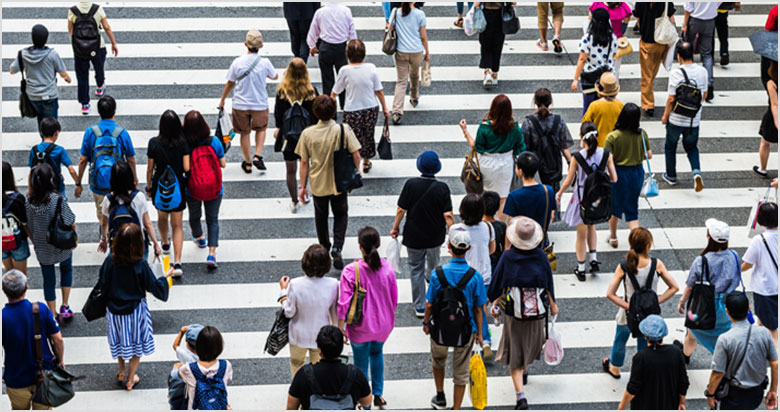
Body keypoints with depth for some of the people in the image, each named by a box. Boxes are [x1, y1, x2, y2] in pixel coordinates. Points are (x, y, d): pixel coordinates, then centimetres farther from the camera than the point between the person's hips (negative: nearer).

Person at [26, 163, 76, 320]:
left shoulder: (30, 202, -15)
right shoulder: (58, 199, -25)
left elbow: (29, 227, -3)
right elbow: (71, 223, -17)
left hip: (42, 248, 2)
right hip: (62, 246, -2)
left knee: (48, 280, 17)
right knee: (66, 270, 27)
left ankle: (54, 315, 27)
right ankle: (65, 306, 24)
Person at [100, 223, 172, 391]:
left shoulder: (110, 261, -16)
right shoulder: (140, 265, -23)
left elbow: (102, 285, -6)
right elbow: (154, 287, -14)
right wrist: (166, 277, 3)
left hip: (114, 310, 2)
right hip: (135, 310, -2)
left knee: (120, 341, 25)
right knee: (136, 343, 18)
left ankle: (121, 373, 39)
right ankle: (130, 379, 29)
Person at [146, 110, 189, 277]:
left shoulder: (154, 143, -14)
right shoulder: (183, 143, -15)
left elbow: (150, 169, -6)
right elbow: (187, 168, -16)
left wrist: (149, 187, 8)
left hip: (159, 187, 1)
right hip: (178, 188, -1)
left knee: (162, 216, 29)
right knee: (177, 225, 6)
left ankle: (165, 244, 54)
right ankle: (177, 262, -5)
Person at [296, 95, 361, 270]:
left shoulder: (308, 133, -15)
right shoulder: (344, 130, -18)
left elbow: (304, 162, -8)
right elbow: (356, 156, -14)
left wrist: (302, 186, 2)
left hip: (318, 184, 1)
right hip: (339, 183, -1)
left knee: (321, 216, 22)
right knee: (340, 215, 19)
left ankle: (324, 248, 37)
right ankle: (337, 249, 0)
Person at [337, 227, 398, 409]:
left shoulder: (351, 271, -25)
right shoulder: (387, 267, -15)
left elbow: (344, 303, -20)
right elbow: (394, 299, -4)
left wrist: (340, 325, -6)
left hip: (361, 327, -3)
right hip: (383, 324, 3)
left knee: (361, 363, 19)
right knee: (377, 352, 32)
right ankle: (378, 394, 35)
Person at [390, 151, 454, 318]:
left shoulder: (411, 184, -18)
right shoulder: (442, 188, -18)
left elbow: (401, 210, -11)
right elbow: (448, 215, -18)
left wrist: (395, 228, 4)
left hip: (414, 236, -1)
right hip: (436, 236, 1)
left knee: (416, 269, 12)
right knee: (433, 261, 31)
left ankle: (420, 307, 15)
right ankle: (431, 278, 62)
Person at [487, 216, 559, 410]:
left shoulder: (508, 256, -16)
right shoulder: (541, 256, -13)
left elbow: (498, 283, -8)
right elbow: (548, 283, -2)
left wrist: (495, 303, 8)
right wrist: (552, 304, 13)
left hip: (513, 312, -2)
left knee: (515, 353, 6)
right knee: (531, 342, 29)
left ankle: (520, 395, -6)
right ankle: (524, 371, 54)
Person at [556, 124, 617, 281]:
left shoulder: (577, 157, -19)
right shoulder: (606, 154, -11)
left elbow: (568, 181, -10)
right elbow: (614, 179, -6)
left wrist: (559, 194, 8)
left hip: (582, 197, -3)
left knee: (581, 235, 12)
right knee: (591, 226, 31)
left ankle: (581, 270, 24)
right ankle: (594, 259, 23)